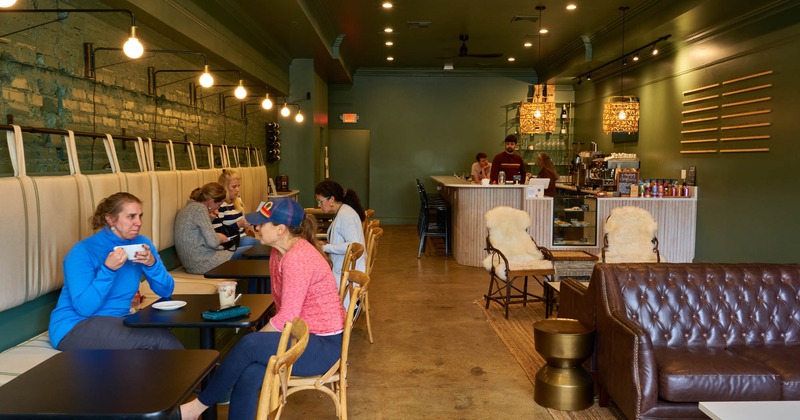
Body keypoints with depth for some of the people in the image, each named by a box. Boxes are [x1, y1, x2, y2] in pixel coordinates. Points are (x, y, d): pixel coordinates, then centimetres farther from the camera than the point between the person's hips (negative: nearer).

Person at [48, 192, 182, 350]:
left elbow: (166, 290, -2)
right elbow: (83, 308, -22)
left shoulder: (141, 243, 0)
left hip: (116, 321, 5)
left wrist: (152, 264, -19)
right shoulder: (83, 251, -15)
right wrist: (108, 269, -30)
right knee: (159, 337, -26)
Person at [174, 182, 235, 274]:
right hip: (202, 263, -10)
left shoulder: (188, 207, 14)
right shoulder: (199, 208, -15)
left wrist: (208, 218, 12)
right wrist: (220, 238, 1)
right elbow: (212, 242, -20)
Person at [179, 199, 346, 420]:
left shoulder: (297, 257, -22)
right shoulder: (279, 252, 8)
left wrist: (256, 338, -9)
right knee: (248, 374, -17)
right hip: (303, 335, 8)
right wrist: (259, 337, -1)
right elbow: (284, 311, 11)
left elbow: (287, 318, -22)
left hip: (324, 344, -8)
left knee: (248, 345, -25)